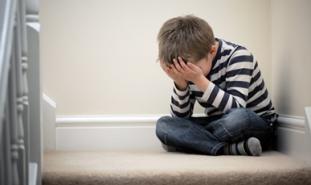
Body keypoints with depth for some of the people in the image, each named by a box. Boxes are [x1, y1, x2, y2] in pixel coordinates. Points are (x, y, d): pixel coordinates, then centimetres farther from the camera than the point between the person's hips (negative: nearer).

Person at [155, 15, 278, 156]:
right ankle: (231, 148, -28)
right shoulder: (189, 68, -4)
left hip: (258, 125, -5)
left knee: (237, 118, -42)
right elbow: (180, 117, -6)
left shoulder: (238, 55, -17)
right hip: (221, 126, 6)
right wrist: (180, 83, -22)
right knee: (163, 125, -19)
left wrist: (199, 79, -35)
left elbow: (237, 109, -29)